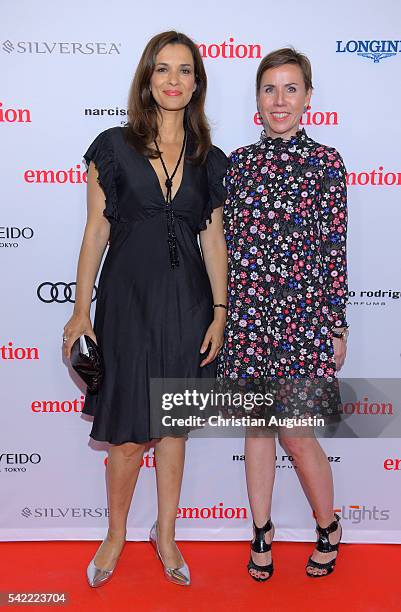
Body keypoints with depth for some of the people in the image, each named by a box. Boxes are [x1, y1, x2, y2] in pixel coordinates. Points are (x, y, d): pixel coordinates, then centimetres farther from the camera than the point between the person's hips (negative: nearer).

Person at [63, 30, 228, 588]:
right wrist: (82, 310, -4)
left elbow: (213, 238, 8)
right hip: (128, 297, -2)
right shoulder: (114, 147, 0)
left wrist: (219, 312, 2)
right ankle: (116, 535, 29)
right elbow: (96, 232, -1)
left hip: (187, 301, 3)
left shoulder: (210, 161, 7)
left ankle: (166, 536, 32)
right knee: (128, 433, 3)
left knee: (174, 423, 13)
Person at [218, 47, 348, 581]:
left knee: (296, 433, -1)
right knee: (257, 425, 12)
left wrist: (339, 326, -3)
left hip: (303, 312, -3)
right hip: (248, 312, 3)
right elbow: (229, 243, 9)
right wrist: (221, 313, 8)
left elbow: (336, 248, -2)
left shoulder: (325, 162, -1)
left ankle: (328, 528, 27)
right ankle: (262, 531, 29)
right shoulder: (239, 162, 7)